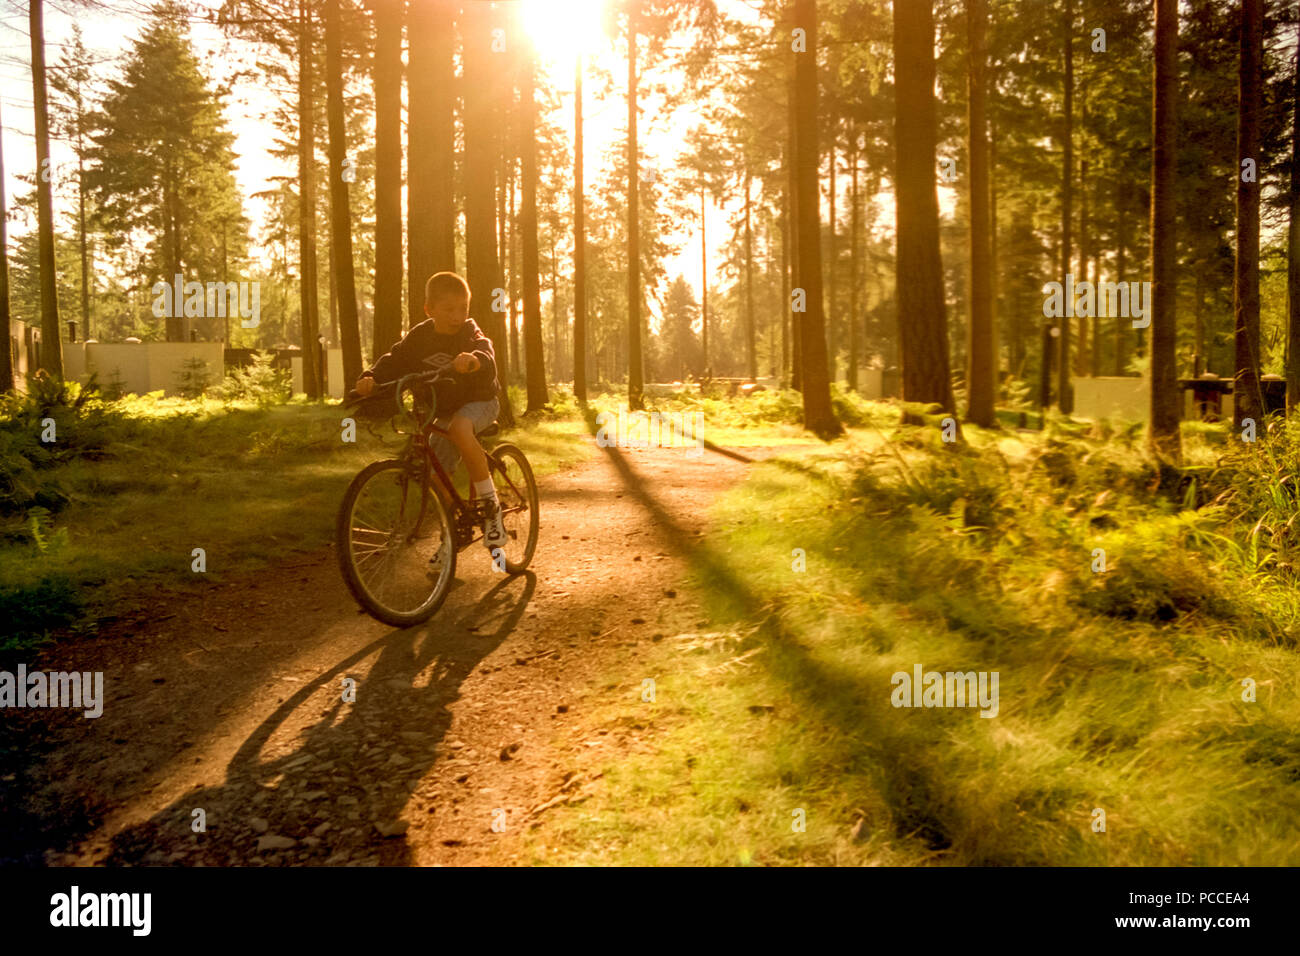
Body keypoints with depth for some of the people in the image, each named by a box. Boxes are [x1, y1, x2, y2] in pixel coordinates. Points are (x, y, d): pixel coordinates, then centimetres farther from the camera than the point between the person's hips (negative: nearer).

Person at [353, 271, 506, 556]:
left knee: (459, 428, -38)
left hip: (479, 400, -5)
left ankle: (490, 504, -27)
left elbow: (486, 355, -36)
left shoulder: (469, 333, -17)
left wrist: (473, 359, -60)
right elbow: (395, 361, -11)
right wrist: (370, 378, -32)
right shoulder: (420, 337, -6)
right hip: (446, 409, 5)